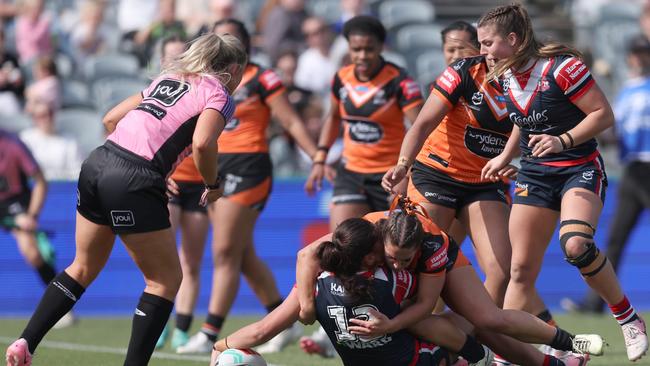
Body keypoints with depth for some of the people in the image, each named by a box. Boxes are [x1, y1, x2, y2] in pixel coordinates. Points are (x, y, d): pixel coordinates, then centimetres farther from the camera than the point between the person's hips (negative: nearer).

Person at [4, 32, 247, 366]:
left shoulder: (167, 78, 24)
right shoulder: (219, 96, 3)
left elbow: (111, 119, 24)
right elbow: (202, 143, -16)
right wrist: (213, 184, 0)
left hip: (96, 164, 7)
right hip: (133, 184, -7)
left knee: (84, 268, 24)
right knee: (166, 279, 8)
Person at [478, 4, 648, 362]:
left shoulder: (562, 67, -18)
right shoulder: (507, 75, 5)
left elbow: (604, 115, -16)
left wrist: (563, 140, -25)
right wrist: (505, 156, 16)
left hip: (579, 168, -6)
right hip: (534, 173, 6)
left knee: (576, 245, -30)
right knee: (521, 269, 0)